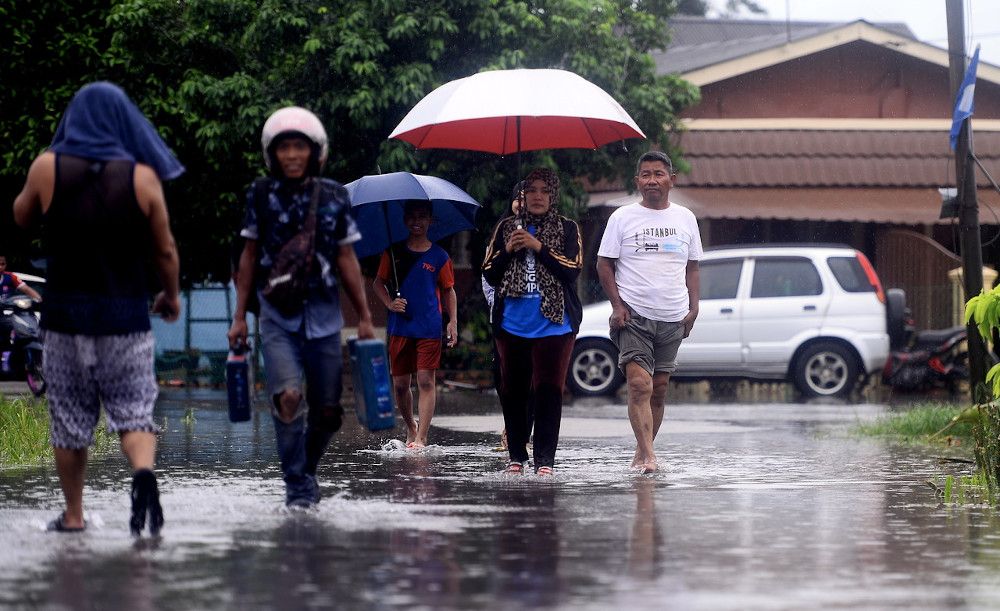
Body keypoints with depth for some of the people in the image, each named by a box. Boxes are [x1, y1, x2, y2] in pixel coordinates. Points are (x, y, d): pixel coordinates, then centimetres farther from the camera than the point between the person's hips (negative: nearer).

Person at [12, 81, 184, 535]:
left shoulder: (48, 168, -4)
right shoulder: (142, 176, -3)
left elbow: (21, 217, 13)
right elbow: (165, 250, 1)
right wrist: (171, 295, 18)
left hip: (65, 311, 0)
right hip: (126, 313, 0)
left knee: (69, 419, 11)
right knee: (134, 411, 3)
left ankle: (73, 515, 16)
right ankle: (143, 470, -25)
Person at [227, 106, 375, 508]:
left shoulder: (333, 197, 3)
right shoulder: (261, 197, 1)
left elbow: (346, 259, 9)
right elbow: (250, 256, 10)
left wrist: (364, 317, 9)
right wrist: (239, 316, 8)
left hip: (324, 315, 2)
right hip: (277, 316, -2)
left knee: (327, 411, 2)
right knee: (288, 396, -21)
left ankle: (309, 470, 29)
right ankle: (298, 486, -8)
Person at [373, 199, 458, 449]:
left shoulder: (439, 256, 4)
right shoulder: (394, 252, 6)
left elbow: (448, 291, 12)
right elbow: (378, 283, 12)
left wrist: (453, 321, 1)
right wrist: (390, 303, -6)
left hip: (429, 328, -2)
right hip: (400, 327, 2)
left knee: (426, 381, -9)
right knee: (400, 384, 7)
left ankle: (421, 437, -11)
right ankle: (410, 427, 28)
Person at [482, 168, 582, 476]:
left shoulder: (567, 229, 6)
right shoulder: (506, 228, 12)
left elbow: (573, 270, -7)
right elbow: (489, 275, 9)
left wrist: (539, 247, -14)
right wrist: (508, 251, -8)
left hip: (554, 324, -2)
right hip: (513, 324, 2)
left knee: (548, 390, -9)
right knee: (513, 390, 3)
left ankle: (545, 459, -8)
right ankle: (516, 457, 13)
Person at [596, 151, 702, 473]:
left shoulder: (685, 219, 11)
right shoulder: (622, 217, 1)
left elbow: (692, 266, 17)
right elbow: (604, 264, 3)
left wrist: (693, 307, 6)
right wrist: (617, 305, -8)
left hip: (672, 319, 4)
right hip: (633, 315, -4)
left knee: (659, 389, 7)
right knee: (639, 386, -16)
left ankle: (642, 453, 17)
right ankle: (647, 453, -22)